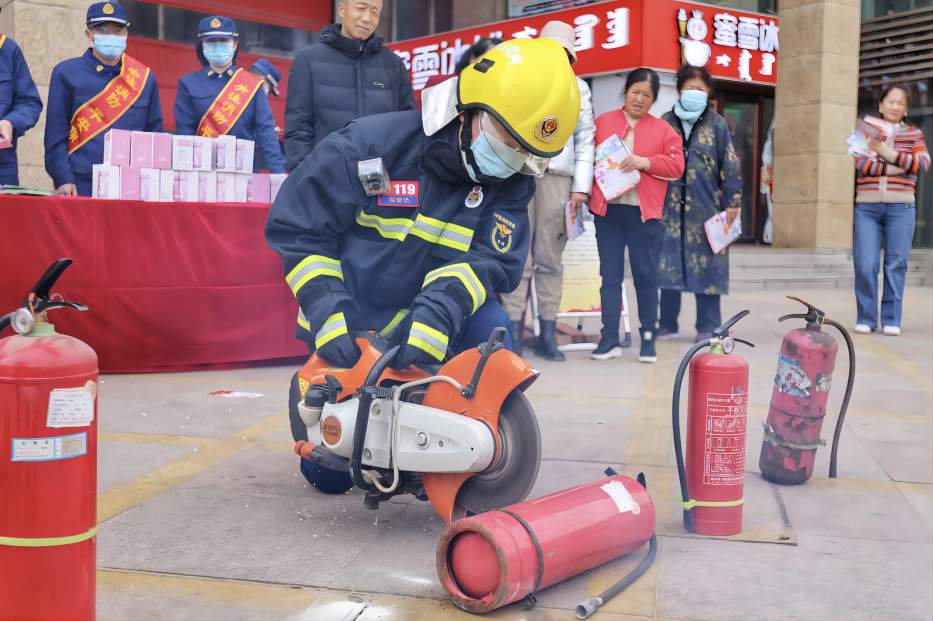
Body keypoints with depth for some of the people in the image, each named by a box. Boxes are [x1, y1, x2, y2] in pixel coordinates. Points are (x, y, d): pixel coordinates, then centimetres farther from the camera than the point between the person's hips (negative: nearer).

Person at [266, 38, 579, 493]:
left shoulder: (510, 185, -10)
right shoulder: (368, 146, -19)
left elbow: (490, 261, -19)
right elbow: (296, 229, -14)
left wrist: (438, 312, -40)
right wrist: (328, 313, -26)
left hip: (420, 327, 2)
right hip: (349, 334, -2)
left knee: (489, 328, -30)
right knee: (330, 473, -2)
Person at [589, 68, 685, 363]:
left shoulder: (663, 129, 10)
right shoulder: (602, 122, 13)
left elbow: (676, 166, 0)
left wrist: (644, 162, -12)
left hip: (645, 212, -1)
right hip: (607, 208, 1)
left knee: (646, 275, 1)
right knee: (610, 275, 3)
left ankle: (648, 338, 10)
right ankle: (610, 339, 9)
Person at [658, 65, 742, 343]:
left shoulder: (716, 124, 6)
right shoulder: (666, 123, 11)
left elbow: (730, 164, 4)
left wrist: (732, 201, -3)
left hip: (706, 207, -2)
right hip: (670, 205, 2)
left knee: (706, 265, 0)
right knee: (668, 264, 3)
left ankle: (708, 328, 9)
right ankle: (667, 324, 14)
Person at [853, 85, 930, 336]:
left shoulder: (913, 133, 13)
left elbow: (923, 163, -4)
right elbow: (863, 164, -5)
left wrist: (888, 153, -11)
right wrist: (897, 168, -11)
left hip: (900, 207, 1)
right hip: (867, 206, 0)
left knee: (896, 264, -1)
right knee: (865, 264, -6)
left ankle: (892, 320, 6)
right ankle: (866, 318, 4)